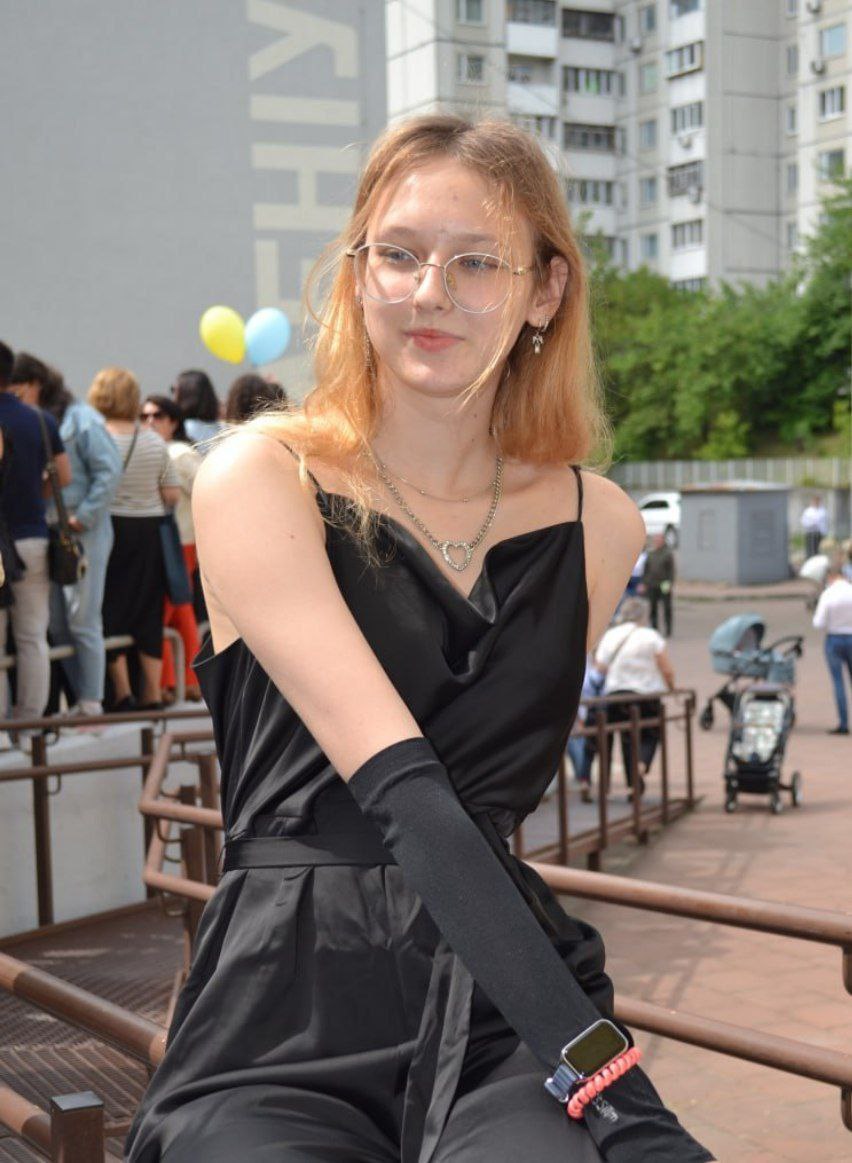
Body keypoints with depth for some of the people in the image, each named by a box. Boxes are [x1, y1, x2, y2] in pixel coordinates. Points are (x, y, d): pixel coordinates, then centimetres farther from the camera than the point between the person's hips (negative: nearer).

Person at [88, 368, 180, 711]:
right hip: (148, 532, 3)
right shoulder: (154, 441, 1)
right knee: (148, 612, 9)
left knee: (110, 610, 5)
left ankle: (121, 692, 4)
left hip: (109, 529, -3)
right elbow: (172, 494, 2)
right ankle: (152, 693, 12)